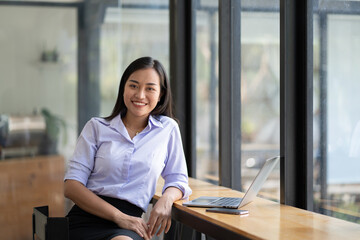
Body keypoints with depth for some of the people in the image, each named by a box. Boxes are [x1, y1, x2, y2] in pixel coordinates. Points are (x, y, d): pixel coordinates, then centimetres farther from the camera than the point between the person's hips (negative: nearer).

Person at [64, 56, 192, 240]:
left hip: (128, 223, 1)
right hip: (87, 219, 0)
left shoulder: (168, 129, 13)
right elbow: (71, 186, 3)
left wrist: (166, 200, -6)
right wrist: (119, 216, -11)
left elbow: (177, 179, 20)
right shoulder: (96, 127, 11)